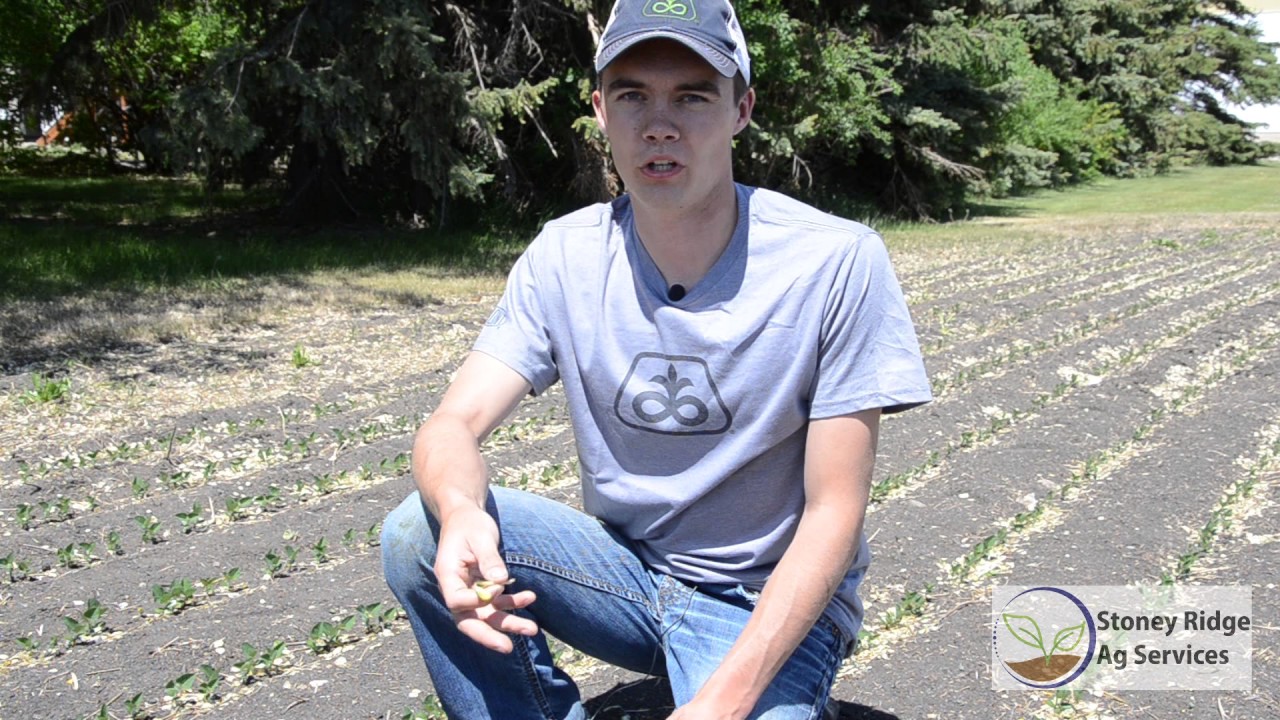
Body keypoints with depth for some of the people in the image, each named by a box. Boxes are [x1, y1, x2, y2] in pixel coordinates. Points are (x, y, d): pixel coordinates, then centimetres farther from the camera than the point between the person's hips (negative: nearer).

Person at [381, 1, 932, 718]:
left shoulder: (836, 262, -19)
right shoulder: (564, 255, -6)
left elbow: (833, 511, -17)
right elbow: (452, 425, -11)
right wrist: (461, 515, -37)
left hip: (774, 603, -3)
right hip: (626, 568, 4)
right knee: (418, 532, -18)